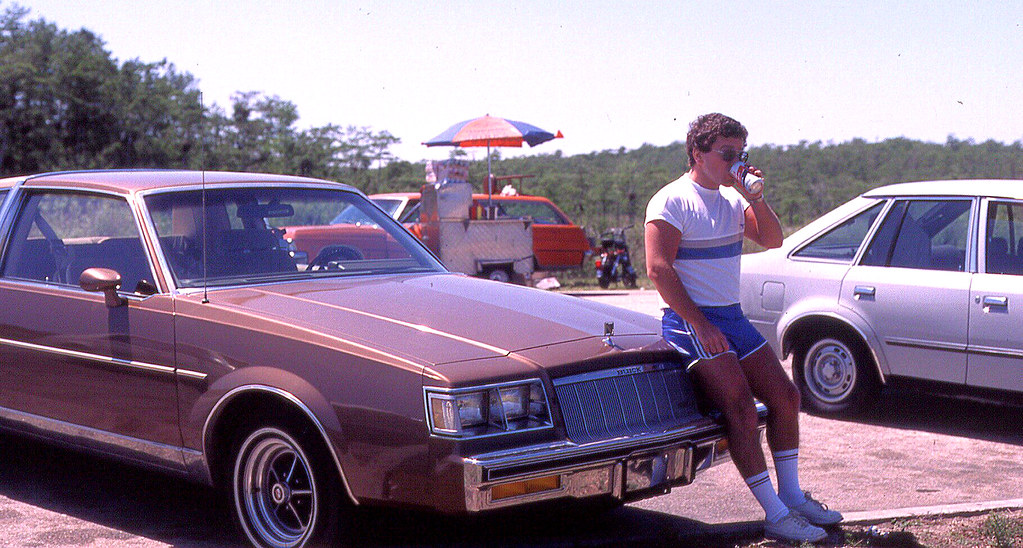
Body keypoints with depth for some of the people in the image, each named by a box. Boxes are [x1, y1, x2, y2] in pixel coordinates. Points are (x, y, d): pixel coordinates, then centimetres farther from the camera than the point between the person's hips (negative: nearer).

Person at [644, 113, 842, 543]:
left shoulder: (732, 198, 14)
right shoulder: (672, 201, -9)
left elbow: (772, 240, 6)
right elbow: (658, 269, -17)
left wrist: (755, 197, -10)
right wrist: (700, 326, -21)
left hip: (732, 316, 8)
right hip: (691, 320, -8)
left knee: (785, 395, 4)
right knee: (740, 406, -20)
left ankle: (792, 495, 15)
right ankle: (776, 516, -17)